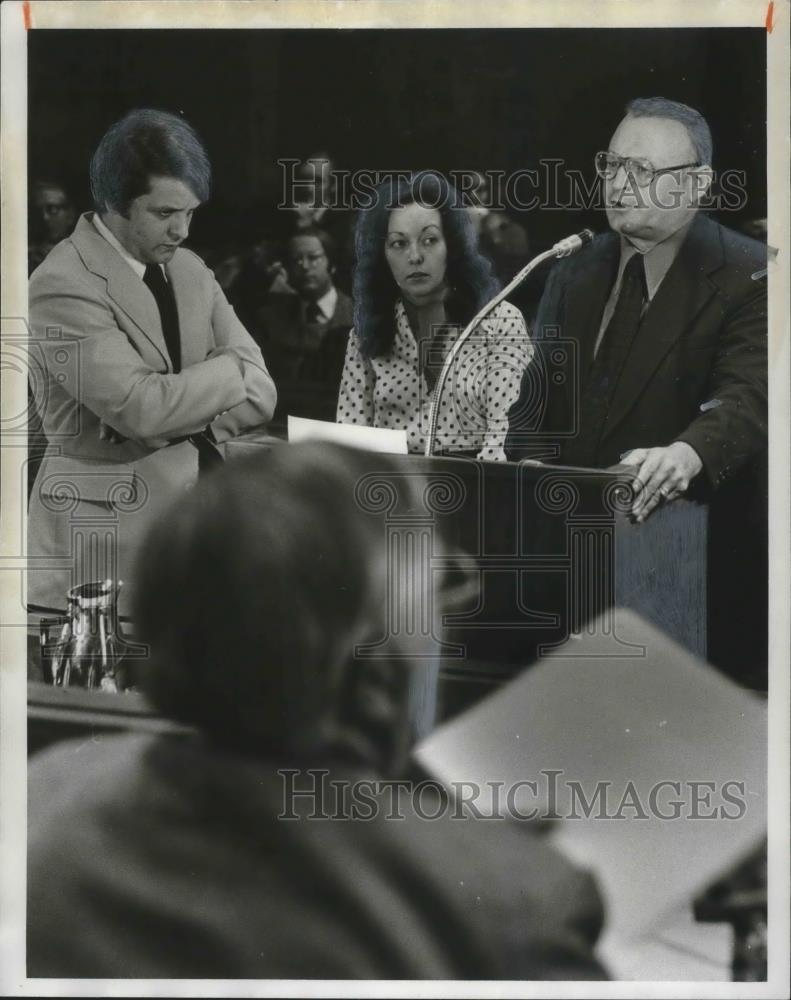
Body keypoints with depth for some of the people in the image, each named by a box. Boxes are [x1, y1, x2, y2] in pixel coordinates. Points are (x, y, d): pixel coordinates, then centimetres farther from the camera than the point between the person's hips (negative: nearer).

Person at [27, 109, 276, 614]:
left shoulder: (190, 270, 11)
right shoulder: (63, 284, -12)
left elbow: (260, 394, 6)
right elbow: (141, 406, -21)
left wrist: (175, 424, -10)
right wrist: (230, 367, -6)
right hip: (107, 531, -6)